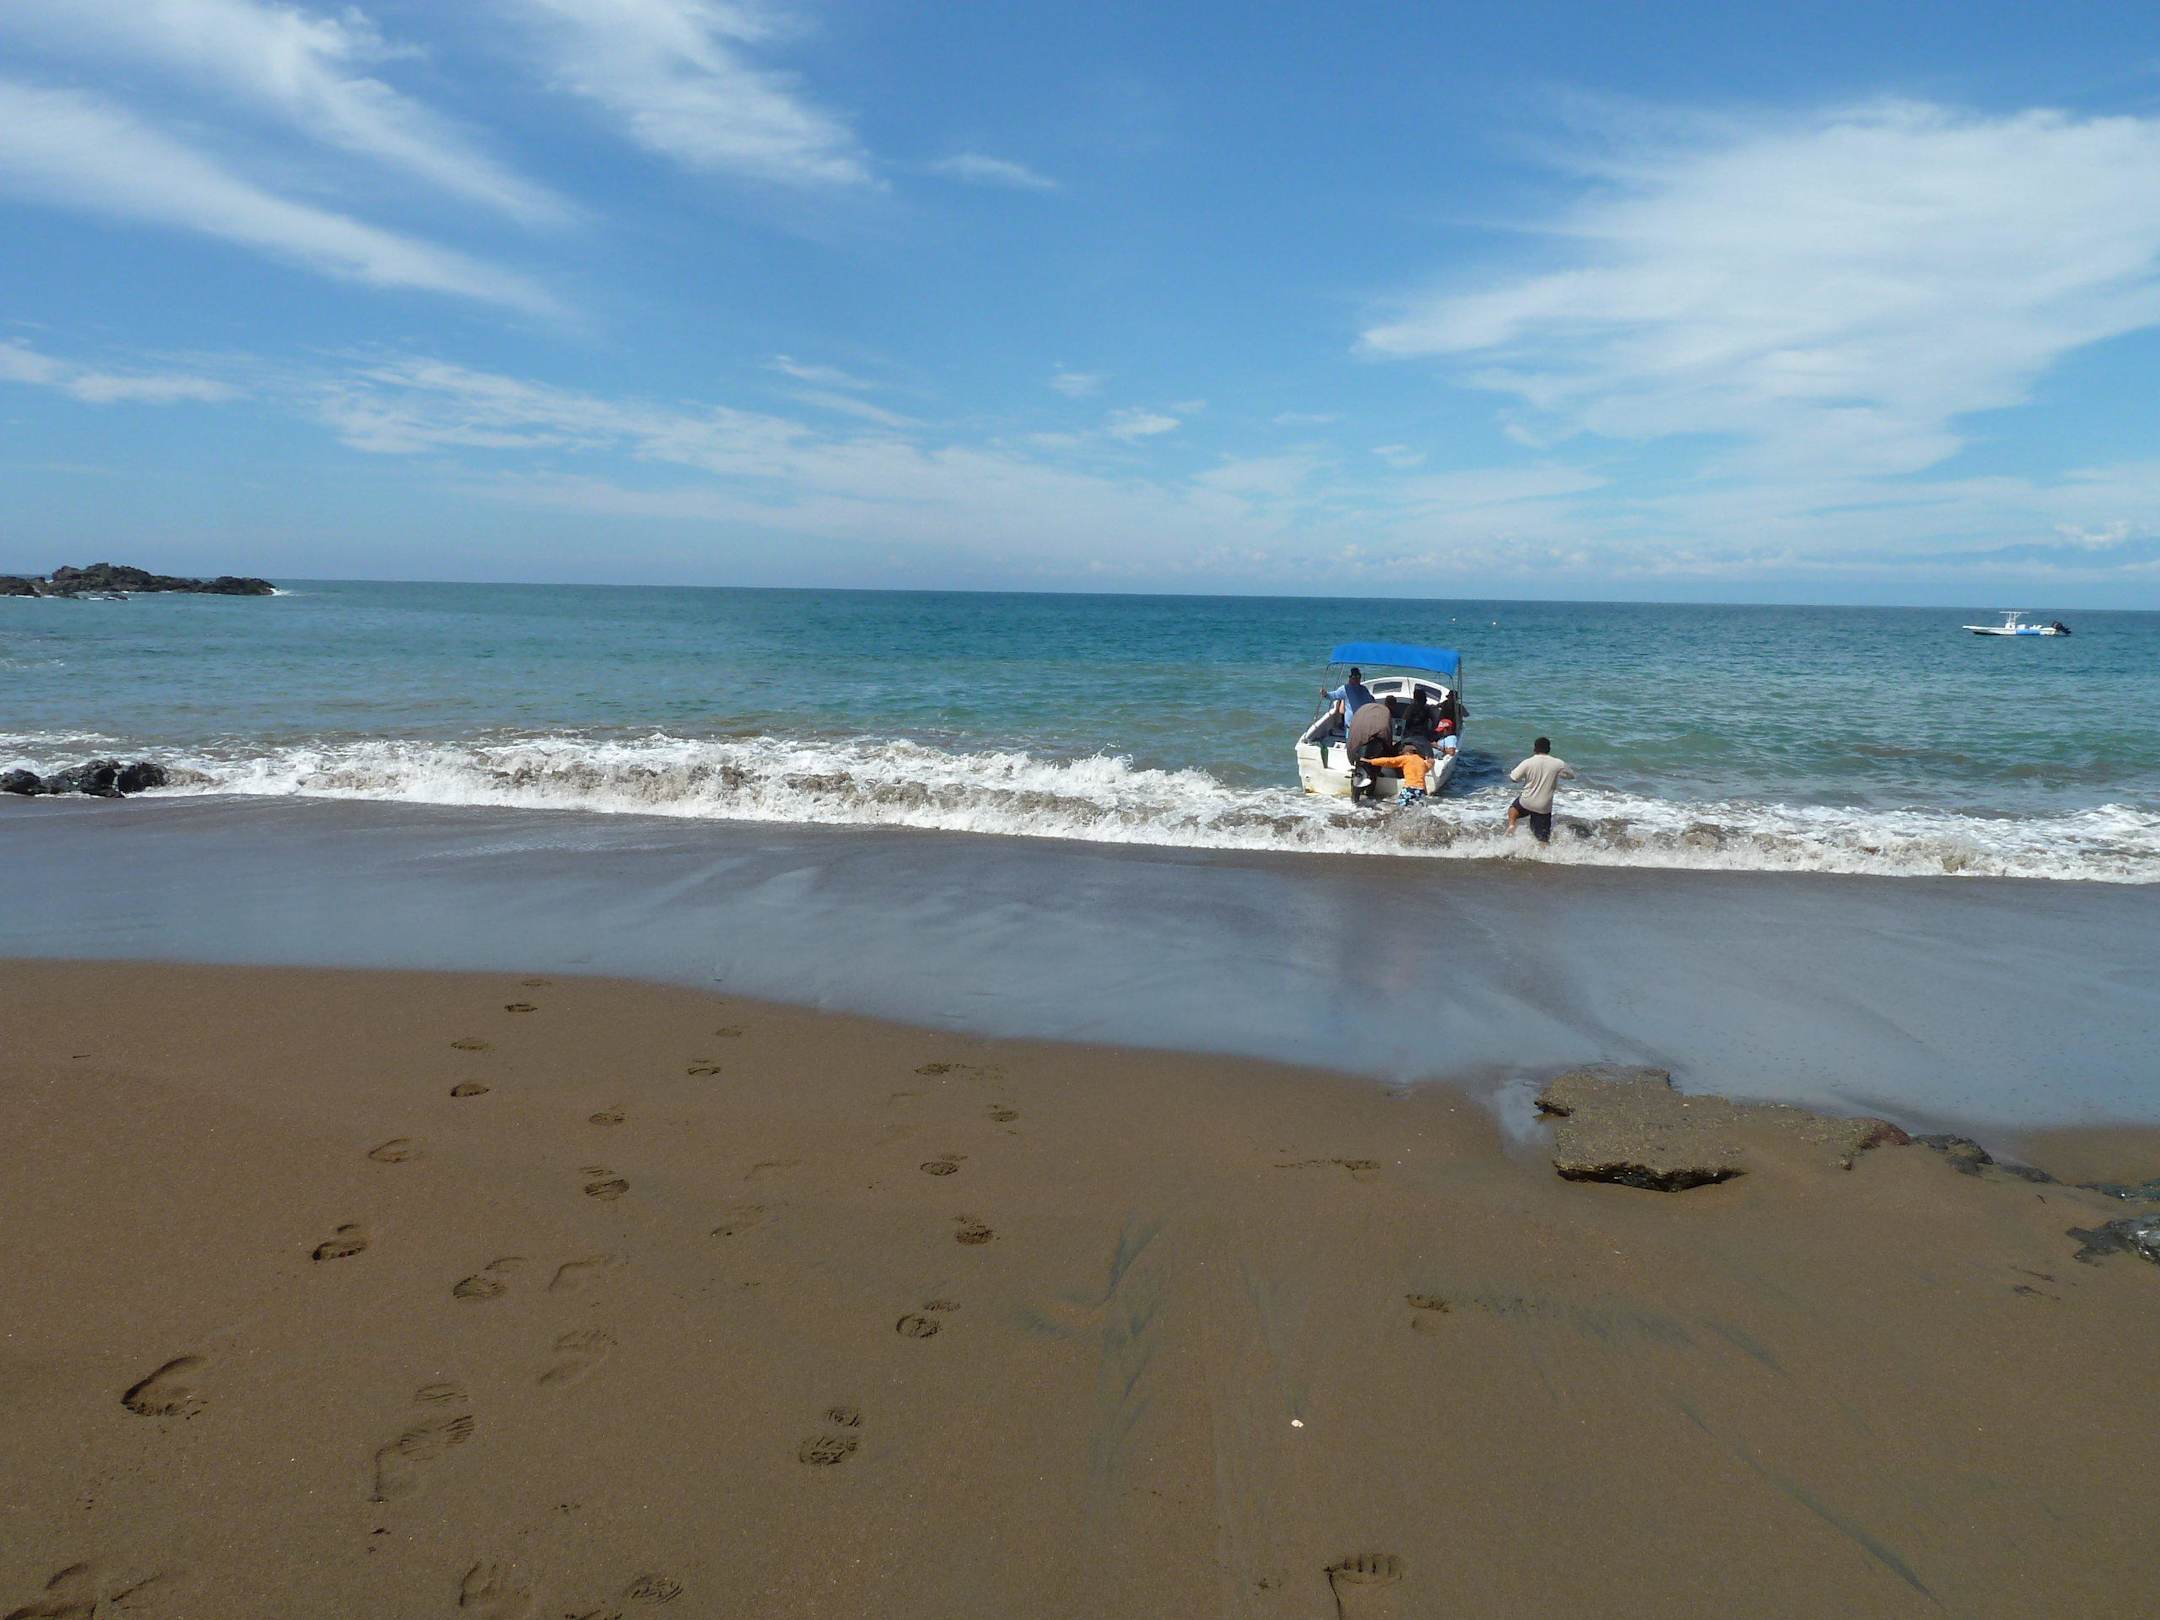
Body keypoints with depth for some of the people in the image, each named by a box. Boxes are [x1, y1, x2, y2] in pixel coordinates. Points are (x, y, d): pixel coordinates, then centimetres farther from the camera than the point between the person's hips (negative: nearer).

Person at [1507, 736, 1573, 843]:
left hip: (1526, 803, 0)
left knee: (1514, 807, 33)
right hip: (1544, 808, 0)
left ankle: (1511, 825, 10)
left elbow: (1512, 778, -5)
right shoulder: (1558, 764, -9)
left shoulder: (1528, 763, -12)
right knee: (1544, 840, 7)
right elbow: (1571, 774, 9)